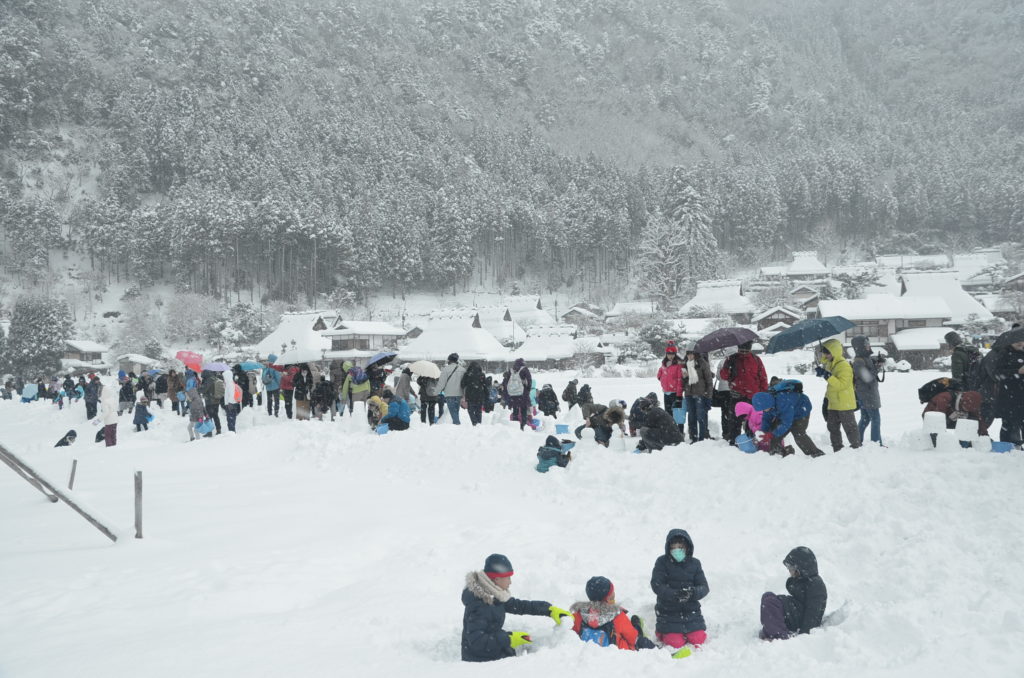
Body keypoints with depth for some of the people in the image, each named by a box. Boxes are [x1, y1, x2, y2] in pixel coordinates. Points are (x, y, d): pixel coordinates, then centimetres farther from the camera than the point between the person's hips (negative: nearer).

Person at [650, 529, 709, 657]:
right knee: (676, 642, -10)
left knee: (698, 639, -6)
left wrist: (693, 593, -27)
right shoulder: (662, 562, -6)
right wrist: (674, 594, -30)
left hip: (691, 610, 3)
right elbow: (656, 585, -14)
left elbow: (704, 587, -3)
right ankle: (661, 630, 21)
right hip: (668, 611, -3)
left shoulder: (694, 563, 2)